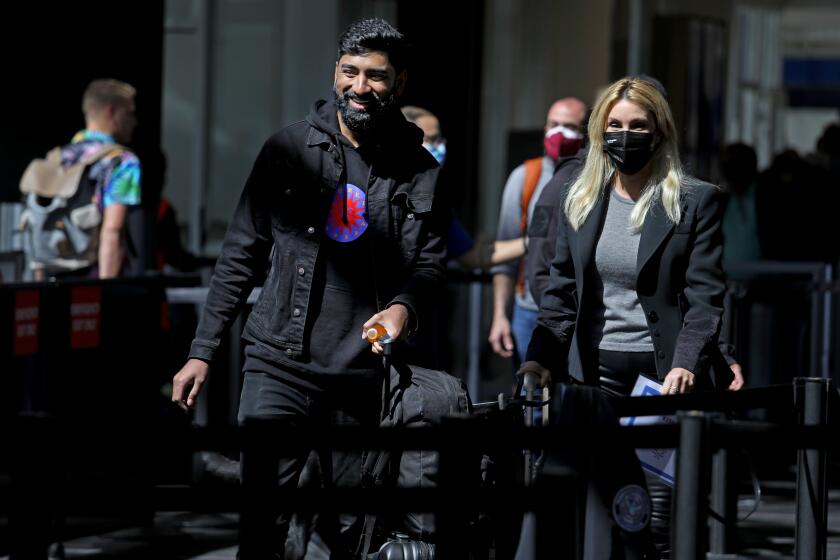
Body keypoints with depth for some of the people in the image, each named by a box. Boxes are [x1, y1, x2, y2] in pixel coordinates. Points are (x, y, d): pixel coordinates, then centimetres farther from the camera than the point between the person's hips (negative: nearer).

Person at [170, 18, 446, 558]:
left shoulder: (419, 171, 5)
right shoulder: (290, 148, 3)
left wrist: (404, 307, -17)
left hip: (366, 374, 1)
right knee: (263, 516, -10)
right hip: (280, 366, -1)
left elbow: (430, 264, 8)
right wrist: (203, 351, 2)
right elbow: (240, 255, 6)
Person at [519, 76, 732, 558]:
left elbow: (705, 295, -7)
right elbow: (561, 292, 13)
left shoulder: (696, 201, -2)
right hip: (596, 372, 4)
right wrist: (539, 361, 1)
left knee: (664, 519, -4)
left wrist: (685, 364, -22)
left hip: (666, 374, -4)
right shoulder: (579, 200, 11)